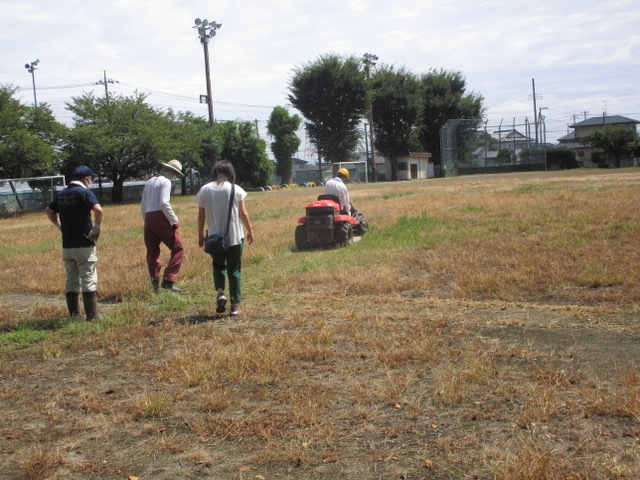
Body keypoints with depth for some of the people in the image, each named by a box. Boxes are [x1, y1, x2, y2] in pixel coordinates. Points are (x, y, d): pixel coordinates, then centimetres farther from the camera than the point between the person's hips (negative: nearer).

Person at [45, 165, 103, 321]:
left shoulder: (62, 194, 12)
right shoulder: (84, 192, -10)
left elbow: (49, 211, 26)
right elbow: (98, 210, -25)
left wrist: (61, 226, 18)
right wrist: (97, 228, -12)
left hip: (67, 245, 6)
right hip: (84, 244, -6)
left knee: (71, 281, 13)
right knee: (89, 281, -2)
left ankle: (74, 315, 16)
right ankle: (92, 317, -3)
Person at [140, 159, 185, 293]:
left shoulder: (149, 182, 19)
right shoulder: (165, 182, -5)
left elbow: (143, 205, 19)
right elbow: (164, 203, -17)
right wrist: (174, 220, -12)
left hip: (148, 219, 8)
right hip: (160, 218, -8)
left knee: (152, 252, 12)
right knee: (178, 249, -2)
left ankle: (156, 285, 11)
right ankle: (168, 281, -11)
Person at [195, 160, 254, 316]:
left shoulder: (205, 190, 0)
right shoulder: (236, 189, -5)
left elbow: (201, 215, 3)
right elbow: (243, 213, -3)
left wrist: (200, 235, 13)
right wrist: (250, 231, 9)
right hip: (234, 237, -1)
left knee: (218, 266, 20)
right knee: (234, 270, 8)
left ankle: (220, 292, -3)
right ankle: (235, 304, 8)